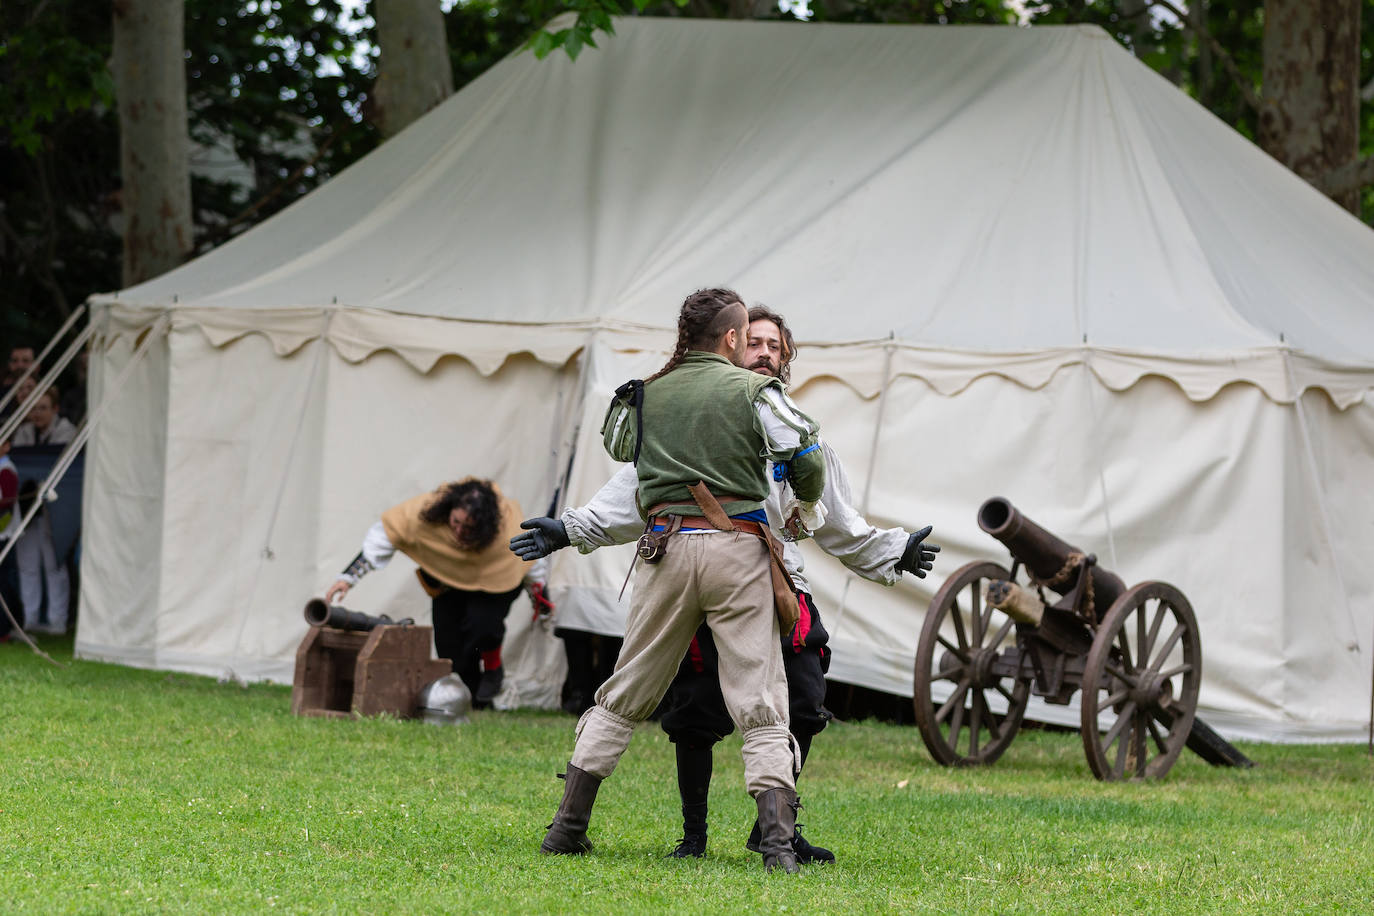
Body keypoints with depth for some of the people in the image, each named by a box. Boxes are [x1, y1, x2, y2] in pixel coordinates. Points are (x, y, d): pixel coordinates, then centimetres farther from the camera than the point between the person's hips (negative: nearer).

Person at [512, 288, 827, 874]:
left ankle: (567, 827, 13)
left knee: (623, 698, 13)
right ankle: (777, 843, -14)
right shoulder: (752, 391, 1)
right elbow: (806, 458, -6)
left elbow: (616, 445, 30)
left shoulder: (647, 393, 12)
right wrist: (805, 511, 13)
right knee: (760, 705, -3)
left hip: (667, 545, 3)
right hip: (739, 550, -3)